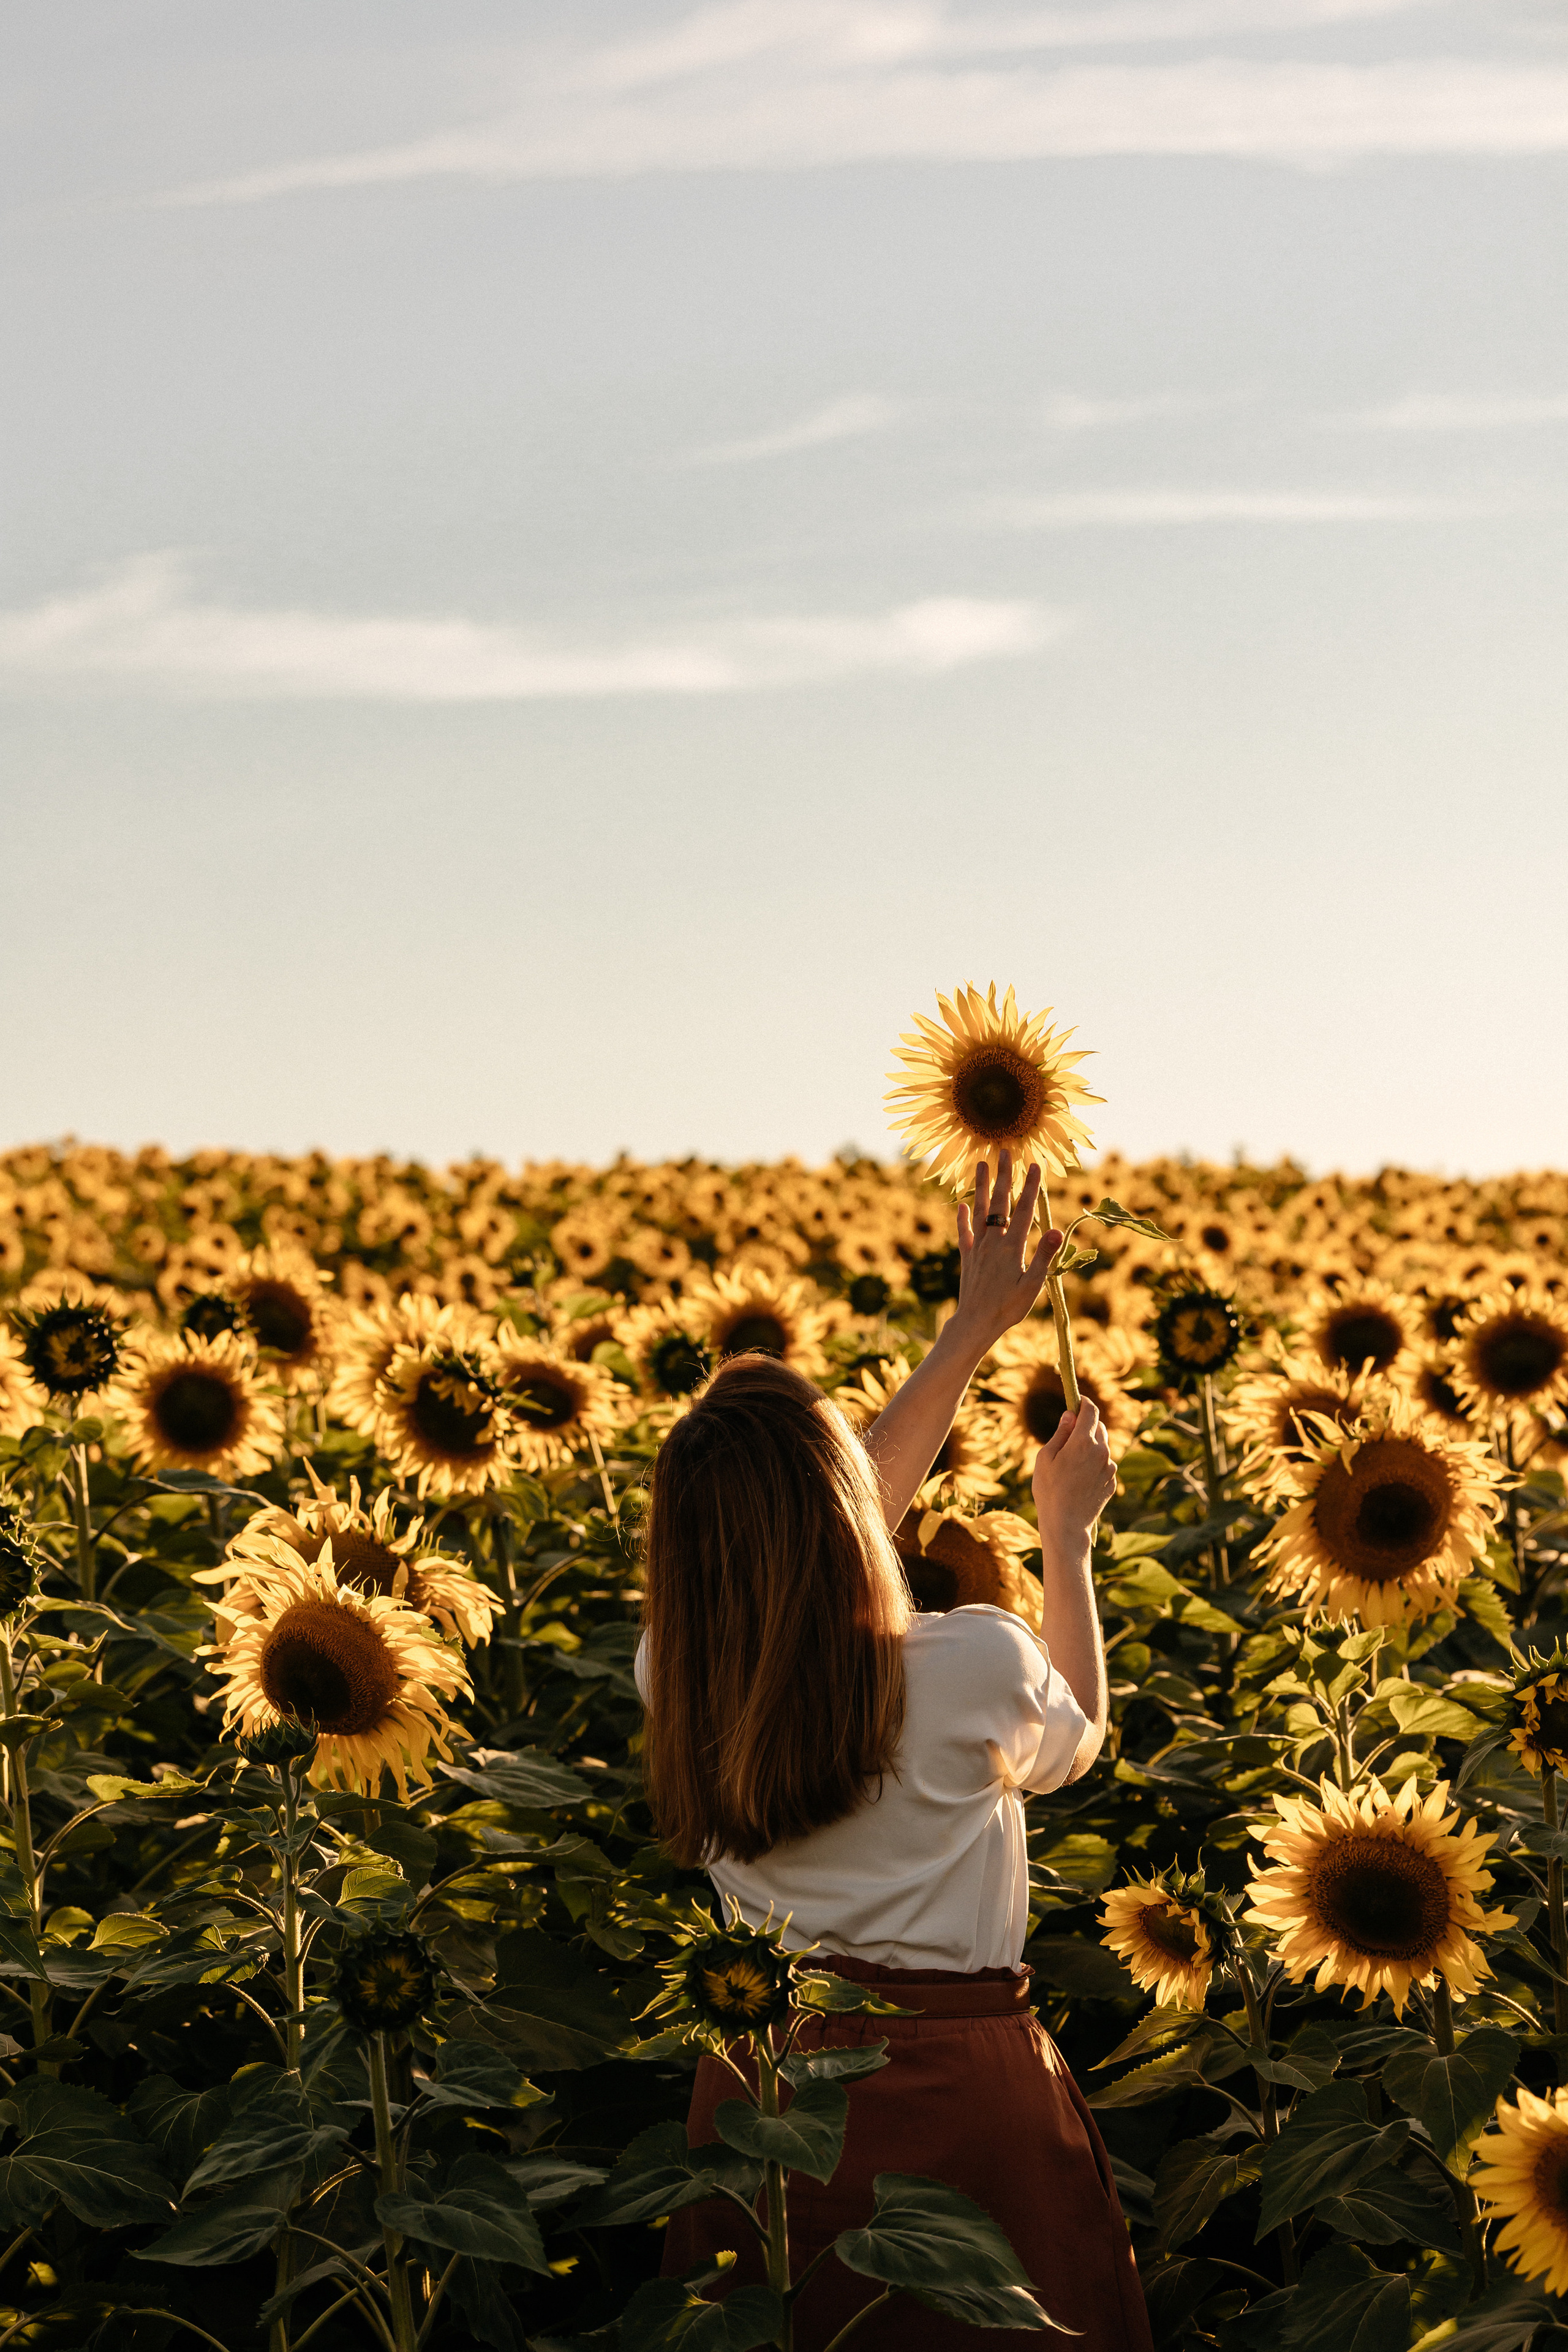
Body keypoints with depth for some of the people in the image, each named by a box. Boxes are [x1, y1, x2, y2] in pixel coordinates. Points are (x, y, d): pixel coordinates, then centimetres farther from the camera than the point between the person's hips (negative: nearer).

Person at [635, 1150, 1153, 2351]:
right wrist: (1068, 1531, 19)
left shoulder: (677, 1678, -6)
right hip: (958, 2104, -4)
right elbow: (1074, 1738, 7)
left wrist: (976, 1327, 16)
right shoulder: (978, 1669, -18)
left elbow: (814, 1521, 12)